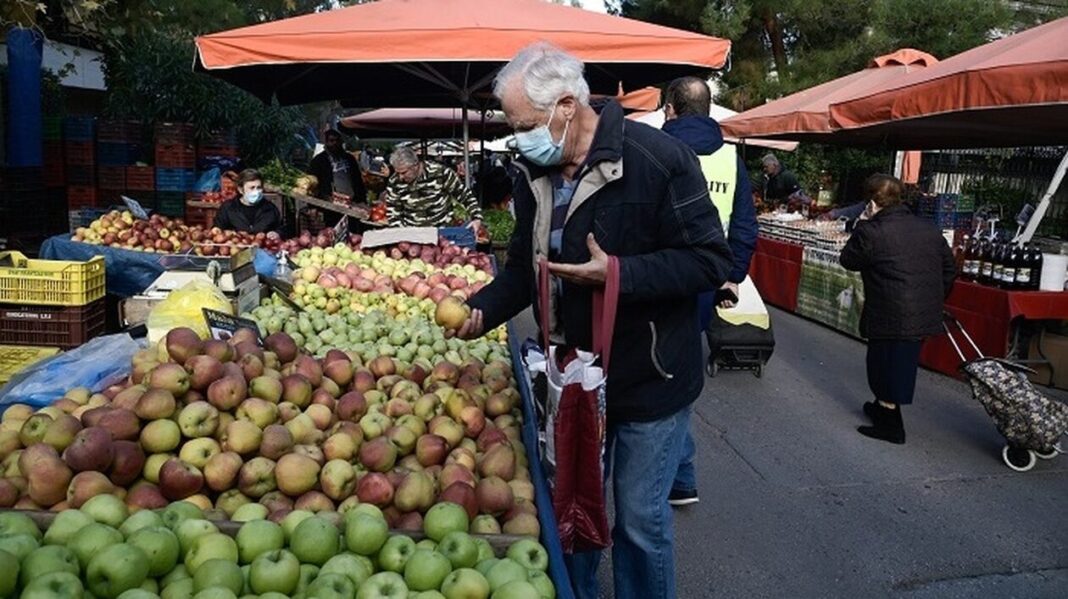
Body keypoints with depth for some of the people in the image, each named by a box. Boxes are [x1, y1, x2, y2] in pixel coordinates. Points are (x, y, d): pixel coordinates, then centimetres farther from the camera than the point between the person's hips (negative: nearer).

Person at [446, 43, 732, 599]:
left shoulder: (659, 158, -20)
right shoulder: (534, 173, 1)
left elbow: (709, 261, -20)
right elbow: (523, 266, 10)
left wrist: (618, 273, -30)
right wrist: (482, 309, -7)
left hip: (649, 379, -6)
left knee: (641, 519, 8)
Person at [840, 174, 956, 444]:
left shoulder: (871, 232, -13)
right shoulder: (929, 229, 9)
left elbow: (848, 260, 1)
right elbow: (949, 269, 15)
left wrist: (862, 226, 7)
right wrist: (934, 300, 24)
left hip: (891, 318, -7)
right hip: (925, 315, 7)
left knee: (887, 366, 6)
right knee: (904, 364, 21)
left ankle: (891, 425, 13)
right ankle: (885, 408, 39)